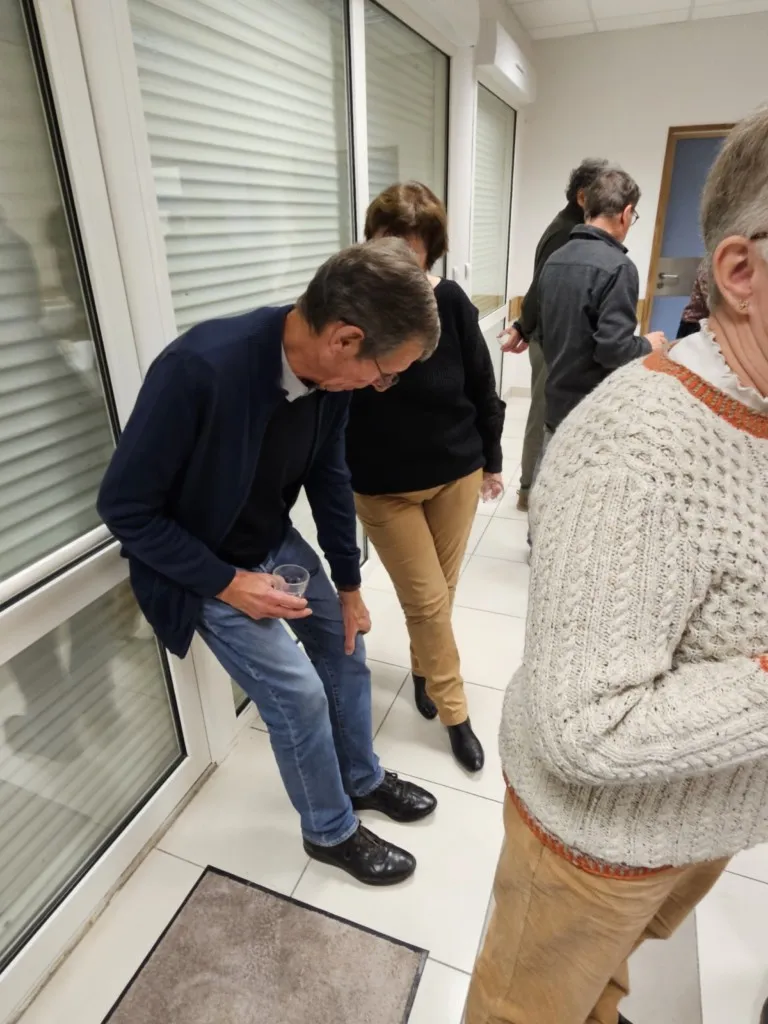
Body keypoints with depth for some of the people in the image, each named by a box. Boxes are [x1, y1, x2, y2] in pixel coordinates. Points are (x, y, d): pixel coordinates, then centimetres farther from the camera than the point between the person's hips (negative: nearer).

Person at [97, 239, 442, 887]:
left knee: (346, 648, 14)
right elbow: (125, 508, -24)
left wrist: (349, 585, 5)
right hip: (202, 569, -6)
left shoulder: (328, 369, -15)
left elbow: (329, 476, 0)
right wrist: (227, 584, -22)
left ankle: (364, 778, 41)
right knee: (299, 694, -5)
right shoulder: (200, 369, -36)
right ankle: (332, 831, 25)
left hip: (276, 542, 7)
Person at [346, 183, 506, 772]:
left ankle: (423, 668, 47)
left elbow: (482, 386, 1)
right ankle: (455, 712, 27)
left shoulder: (451, 303, -10)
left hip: (456, 474, 3)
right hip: (383, 487, -2)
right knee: (428, 601, 4)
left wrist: (491, 459, 9)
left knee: (441, 593, 17)